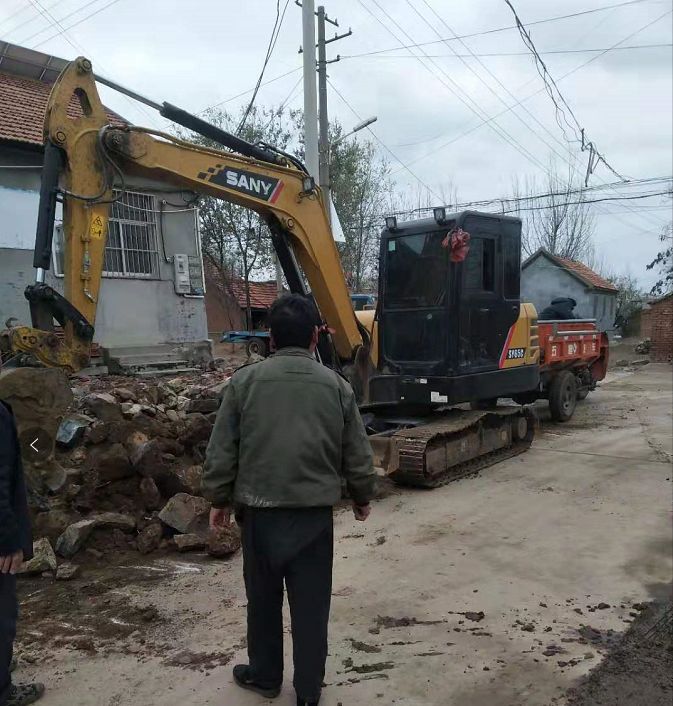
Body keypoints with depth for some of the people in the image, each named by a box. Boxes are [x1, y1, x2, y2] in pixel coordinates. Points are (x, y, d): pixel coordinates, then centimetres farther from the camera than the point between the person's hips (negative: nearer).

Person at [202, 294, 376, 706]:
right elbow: (357, 455, 3)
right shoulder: (336, 386, -3)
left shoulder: (244, 382, -6)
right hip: (315, 512, 0)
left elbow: (222, 452, -3)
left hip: (259, 510, 0)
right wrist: (363, 498, 19)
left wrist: (219, 499, 11)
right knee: (311, 602, 12)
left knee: (263, 598, 18)